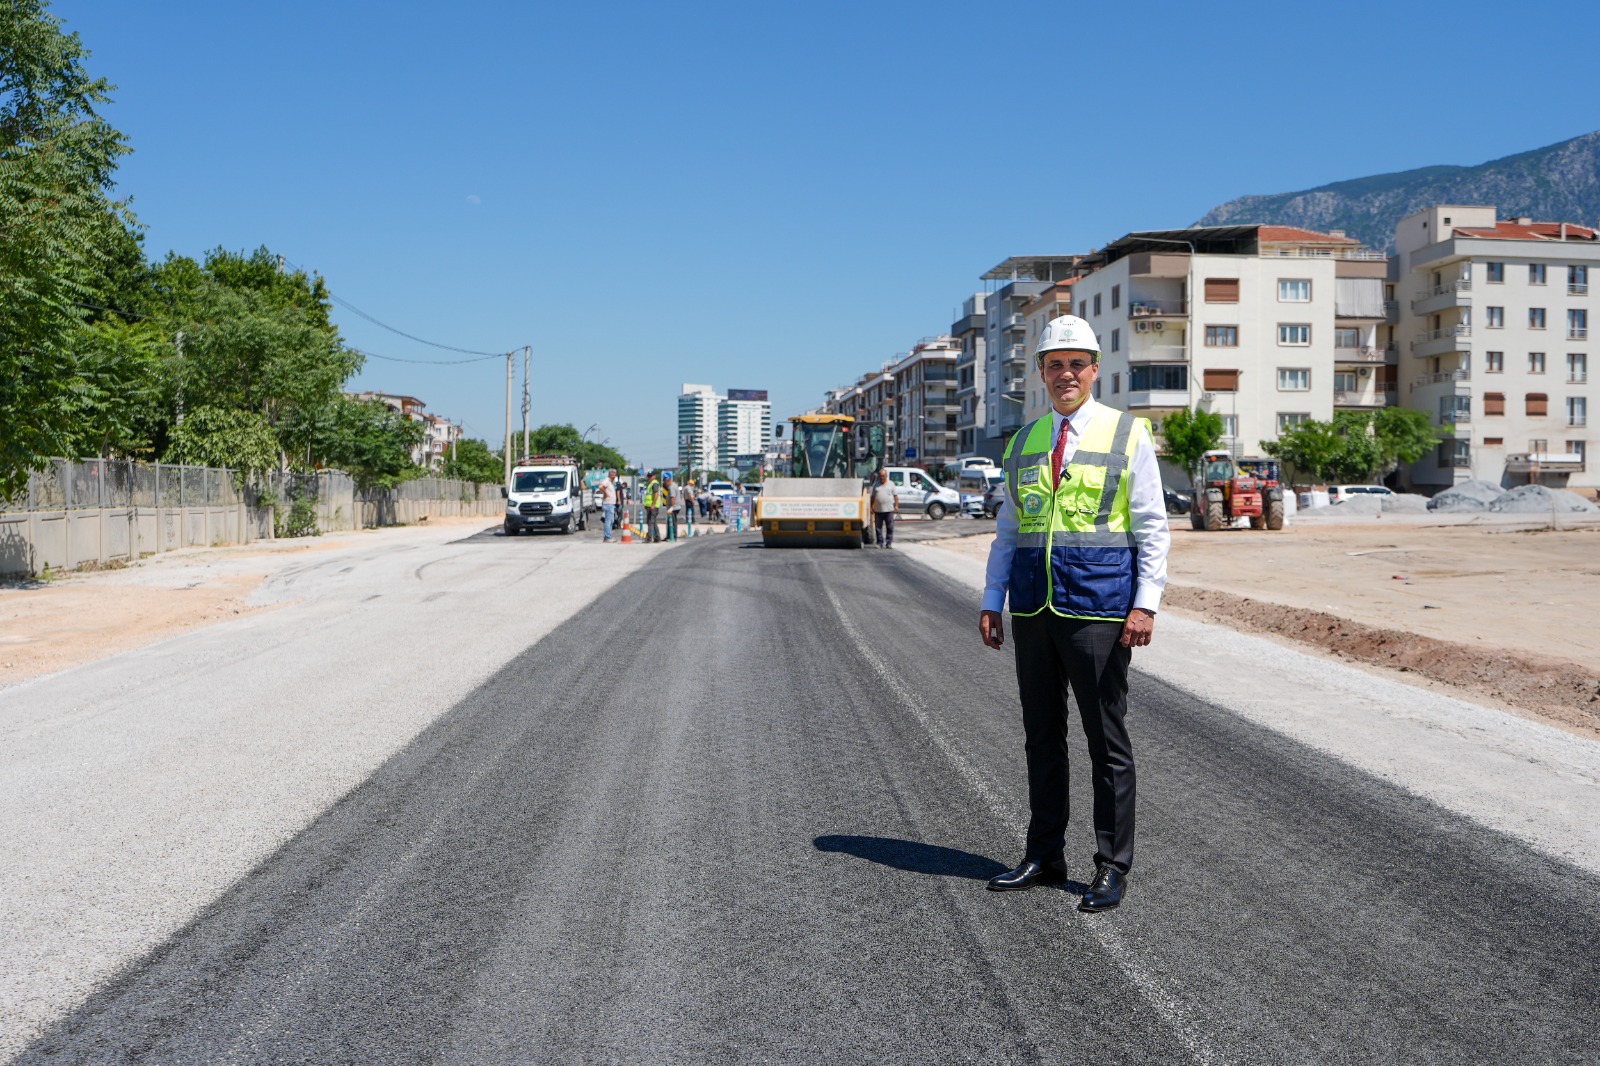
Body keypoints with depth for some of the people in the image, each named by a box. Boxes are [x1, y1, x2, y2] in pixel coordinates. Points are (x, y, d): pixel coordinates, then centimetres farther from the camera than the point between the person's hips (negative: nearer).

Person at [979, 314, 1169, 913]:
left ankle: (1112, 868, 12)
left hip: (1099, 609, -5)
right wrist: (991, 601, 10)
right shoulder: (1023, 443, 13)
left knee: (1107, 740, 2)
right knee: (1042, 736, 12)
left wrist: (1145, 603, -13)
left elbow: (1152, 529, -2)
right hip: (1033, 609, 5)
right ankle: (1043, 857, 23)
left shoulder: (1128, 435, 0)